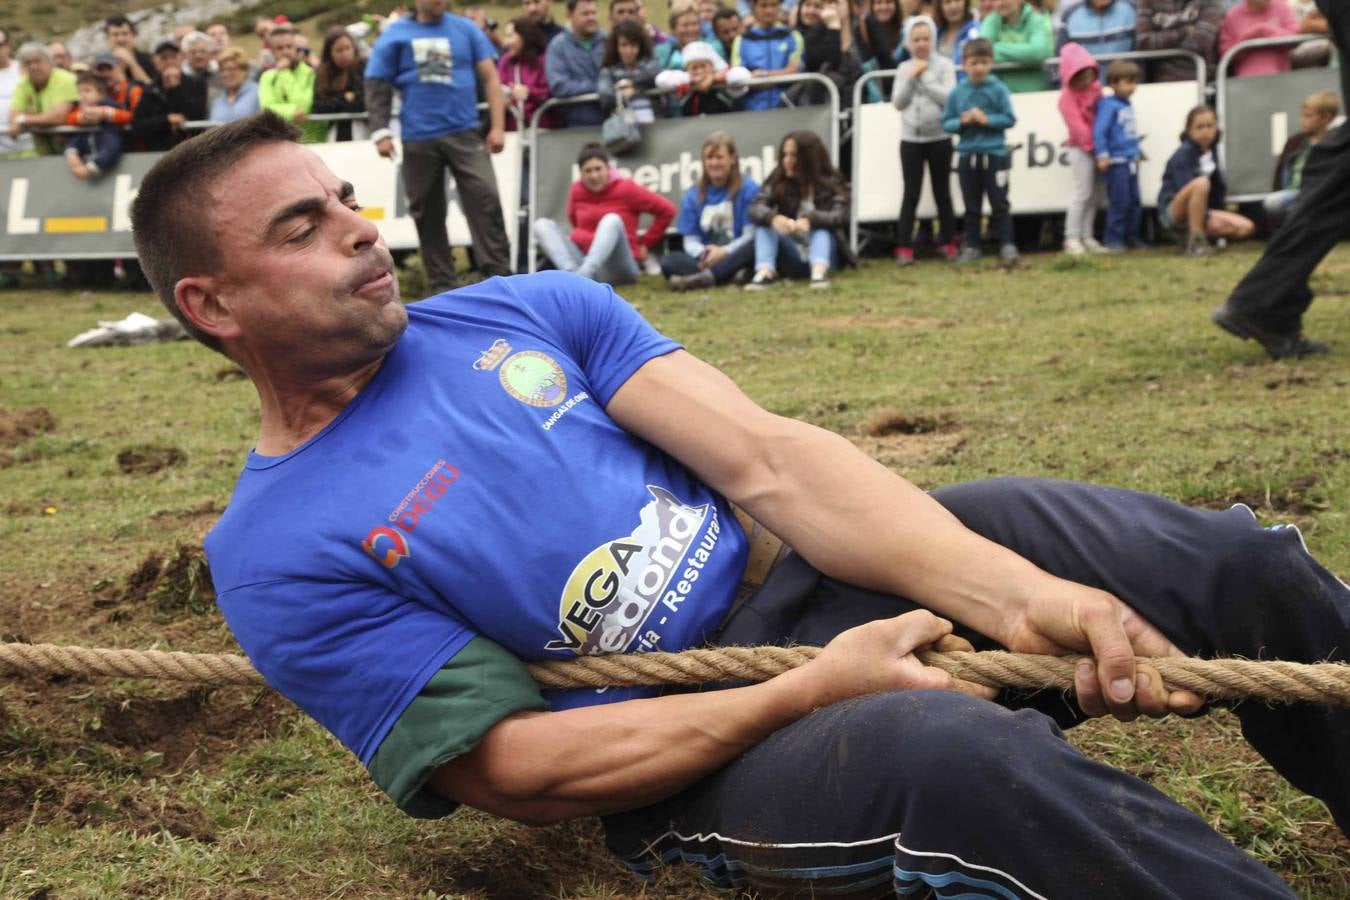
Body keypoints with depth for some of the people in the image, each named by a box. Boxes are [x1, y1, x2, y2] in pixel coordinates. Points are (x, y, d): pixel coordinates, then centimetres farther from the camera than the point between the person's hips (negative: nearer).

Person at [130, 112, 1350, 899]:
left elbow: (767, 456, -6)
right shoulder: (280, 556, -7)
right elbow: (519, 773, -11)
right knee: (956, 751, -37)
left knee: (1227, 556, -8)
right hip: (680, 770, -5)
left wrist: (1017, 598, -20)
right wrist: (808, 693, -21)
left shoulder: (525, 311, 5)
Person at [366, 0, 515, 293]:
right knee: (427, 213, 5)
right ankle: (442, 284, 14)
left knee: (486, 200, -13)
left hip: (464, 132, 0)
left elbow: (489, 77, 6)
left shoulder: (466, 29, 8)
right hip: (418, 139, 1)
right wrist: (380, 132, -6)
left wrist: (497, 126, -3)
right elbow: (376, 86, 5)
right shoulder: (395, 35, 6)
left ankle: (500, 276, -10)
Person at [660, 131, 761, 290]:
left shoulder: (749, 189, 0)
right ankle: (731, 274, -40)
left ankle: (707, 276, -44)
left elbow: (752, 235, -6)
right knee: (668, 261, -25)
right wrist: (703, 254, -18)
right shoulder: (693, 196, 10)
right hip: (705, 260, 3)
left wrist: (724, 252, -22)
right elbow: (690, 240, 5)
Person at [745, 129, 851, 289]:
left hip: (823, 256, -2)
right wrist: (773, 217, -38)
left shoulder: (831, 183, -4)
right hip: (791, 261, 2)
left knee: (820, 224, -27)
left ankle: (819, 271, -53)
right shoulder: (778, 181, 1)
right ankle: (765, 272, -42)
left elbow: (840, 216, -22)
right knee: (765, 222, -18)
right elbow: (755, 208, -15)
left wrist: (810, 219, -42)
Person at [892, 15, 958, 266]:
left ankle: (948, 242, 18)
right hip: (910, 139, 1)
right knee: (911, 193, 1)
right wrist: (911, 78, -10)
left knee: (942, 191, 7)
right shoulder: (904, 68, 6)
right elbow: (898, 102, -1)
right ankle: (904, 247, 2)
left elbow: (948, 97, -13)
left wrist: (925, 76, -12)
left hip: (939, 138, -1)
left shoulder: (944, 65, -2)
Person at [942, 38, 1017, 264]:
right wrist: (961, 122, -13)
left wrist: (987, 119, -16)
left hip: (995, 154, -2)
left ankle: (1007, 245, 3)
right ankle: (971, 246, 17)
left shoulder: (999, 89, -4)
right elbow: (946, 123, 5)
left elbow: (1009, 118, -5)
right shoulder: (957, 92, 2)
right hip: (967, 154, 2)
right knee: (971, 205, 10)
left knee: (999, 203, 0)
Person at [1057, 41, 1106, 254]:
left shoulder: (1096, 87, 11)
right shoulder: (1068, 97, -11)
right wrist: (1091, 143, -21)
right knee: (1083, 191, -10)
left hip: (1096, 146, 7)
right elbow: (1077, 124, -18)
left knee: (1093, 193, 8)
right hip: (1081, 148, -7)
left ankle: (1087, 237, 12)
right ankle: (1072, 238, -7)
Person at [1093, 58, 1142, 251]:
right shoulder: (1109, 105, -12)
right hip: (1117, 162, -8)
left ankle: (1131, 237, 21)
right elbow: (1099, 131, -18)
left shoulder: (1128, 105, 12)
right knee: (1119, 203, -7)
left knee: (1134, 202, 11)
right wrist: (1102, 156, -23)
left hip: (1131, 162, 8)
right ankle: (1113, 240, 1)